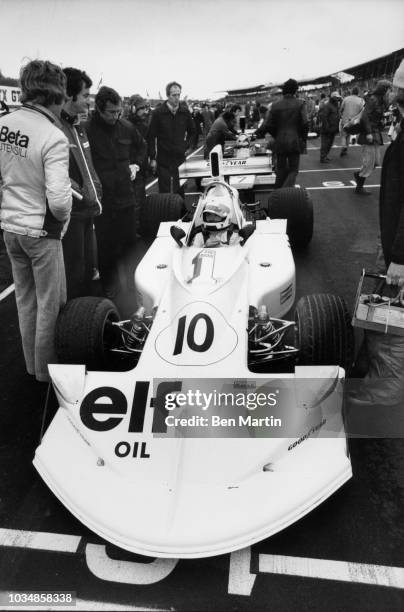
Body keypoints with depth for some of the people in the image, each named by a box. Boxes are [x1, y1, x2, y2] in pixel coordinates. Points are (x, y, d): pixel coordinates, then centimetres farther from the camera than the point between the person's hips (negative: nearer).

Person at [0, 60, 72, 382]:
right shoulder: (53, 137, -21)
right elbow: (58, 199, -26)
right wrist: (63, 217, -7)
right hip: (41, 230, -7)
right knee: (50, 304, 10)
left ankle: (32, 364, 36)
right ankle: (46, 370, 25)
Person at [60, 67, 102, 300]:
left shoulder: (79, 126, 14)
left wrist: (96, 196, 12)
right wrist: (80, 195, -19)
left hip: (88, 210, 9)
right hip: (71, 212, -9)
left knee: (88, 266, 18)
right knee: (74, 272, 0)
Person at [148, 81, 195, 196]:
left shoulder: (185, 111, 5)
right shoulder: (158, 112, -4)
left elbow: (192, 131, 21)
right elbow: (151, 137, -1)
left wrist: (188, 146, 8)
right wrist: (152, 158, -5)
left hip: (180, 158, 3)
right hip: (163, 160, -2)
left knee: (180, 192, 5)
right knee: (165, 193, -2)